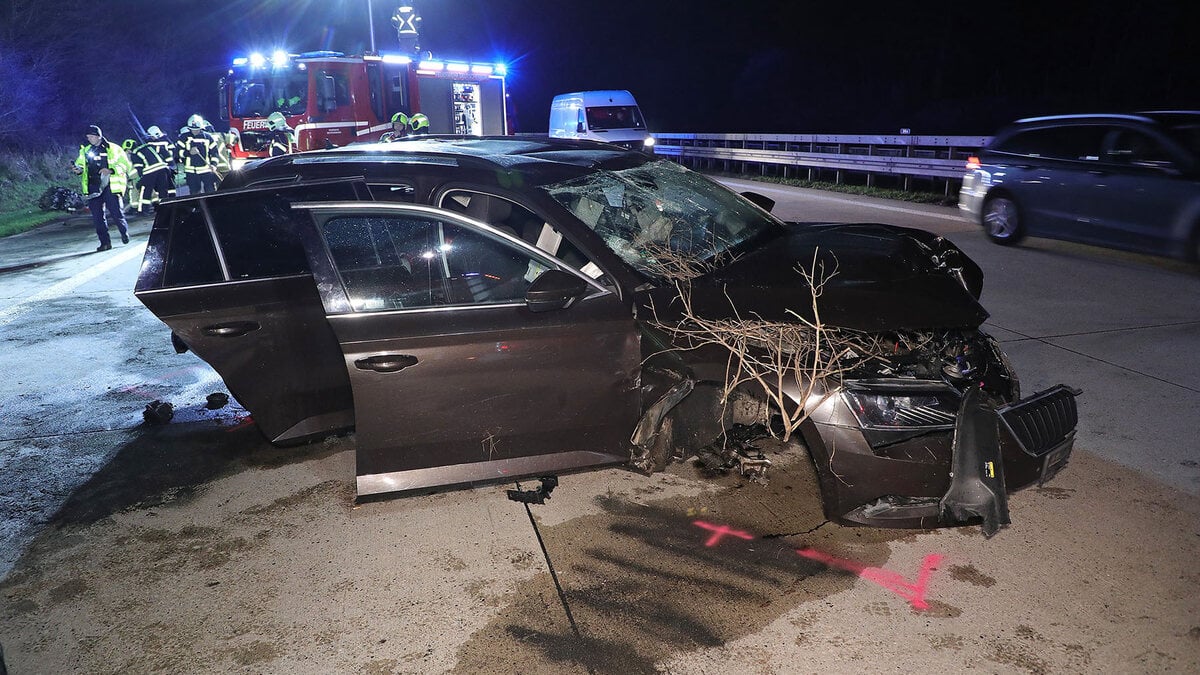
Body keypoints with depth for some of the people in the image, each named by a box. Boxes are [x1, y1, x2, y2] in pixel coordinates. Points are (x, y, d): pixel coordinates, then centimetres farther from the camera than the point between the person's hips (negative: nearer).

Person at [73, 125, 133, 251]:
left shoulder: (113, 149, 2)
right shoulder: (85, 151, 15)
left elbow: (126, 165, -3)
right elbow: (80, 164, 21)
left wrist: (111, 170, -18)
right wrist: (78, 170, -4)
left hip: (110, 186, -4)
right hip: (93, 188, 4)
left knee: (116, 212, -4)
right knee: (97, 216, -1)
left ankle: (124, 233, 24)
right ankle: (105, 242, 4)